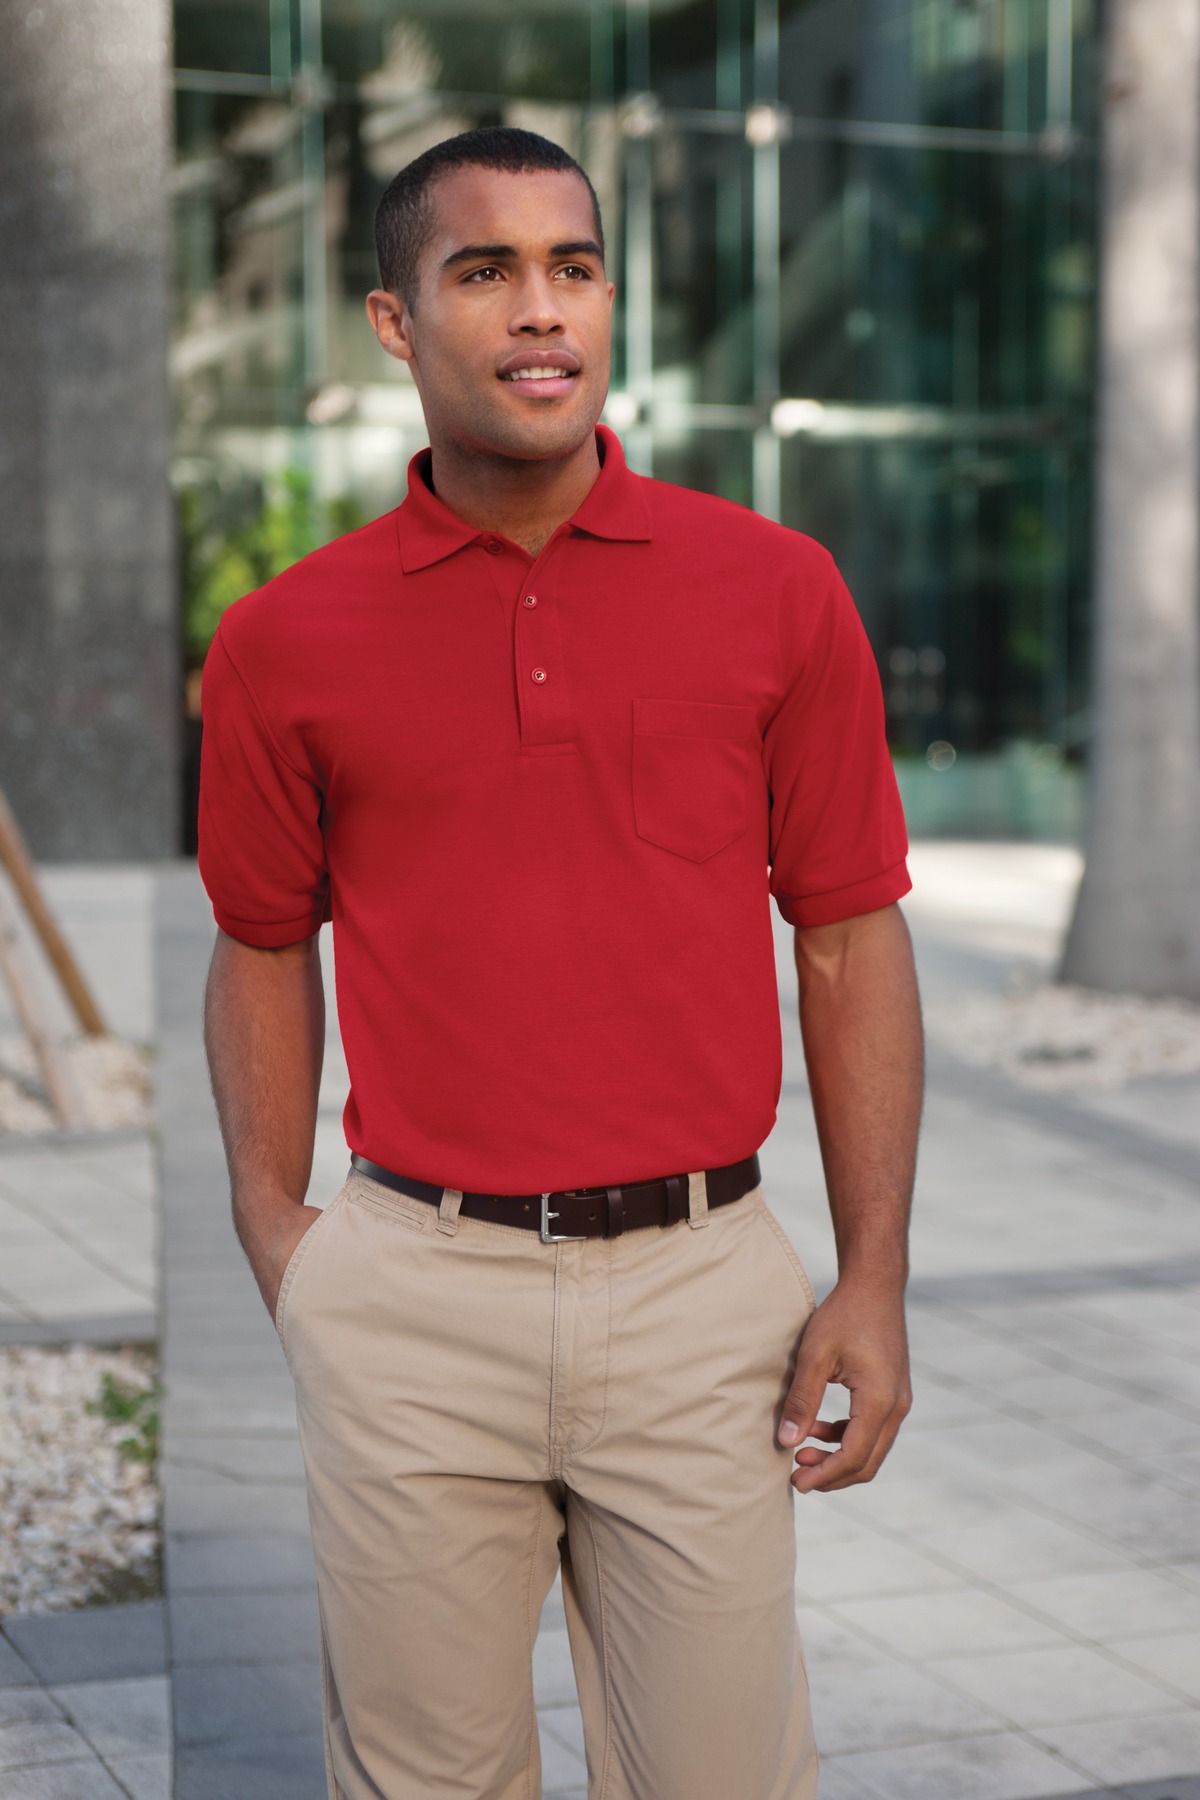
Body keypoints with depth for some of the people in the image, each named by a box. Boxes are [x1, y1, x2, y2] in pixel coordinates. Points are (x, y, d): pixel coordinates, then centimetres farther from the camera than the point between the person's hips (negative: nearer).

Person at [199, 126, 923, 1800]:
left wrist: (875, 1281, -1)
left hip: (704, 1286, 0)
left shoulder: (776, 590, 1)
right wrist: (274, 1230, 0)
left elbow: (852, 937, 3)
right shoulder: (289, 638, 2)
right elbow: (264, 946, 11)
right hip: (413, 1298, 0)